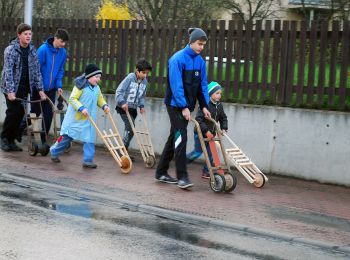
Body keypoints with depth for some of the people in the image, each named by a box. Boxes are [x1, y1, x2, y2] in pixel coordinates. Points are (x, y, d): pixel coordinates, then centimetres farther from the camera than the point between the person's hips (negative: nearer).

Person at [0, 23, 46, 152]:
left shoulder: (32, 50, 2)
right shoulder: (10, 50, -12)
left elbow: (36, 70, 4)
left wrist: (40, 89, -2)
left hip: (25, 87, 4)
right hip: (12, 87, -4)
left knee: (20, 113, 2)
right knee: (13, 112, -8)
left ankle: (12, 140, 13)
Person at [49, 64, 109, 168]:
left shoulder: (97, 88, 5)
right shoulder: (81, 86, -17)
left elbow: (100, 99, 21)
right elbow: (72, 99, -19)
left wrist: (104, 105, 1)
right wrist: (81, 108, -29)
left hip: (88, 119, 6)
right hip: (75, 117, -6)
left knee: (89, 139, 0)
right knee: (67, 136, 6)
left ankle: (88, 160, 3)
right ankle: (54, 152, 24)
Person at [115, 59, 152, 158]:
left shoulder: (145, 81, 2)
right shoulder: (130, 78, -16)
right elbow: (119, 91, -17)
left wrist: (141, 106, 0)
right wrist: (122, 102, -26)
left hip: (133, 108, 7)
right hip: (124, 108, -7)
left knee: (129, 130, 9)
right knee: (131, 129, -14)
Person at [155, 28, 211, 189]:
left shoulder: (200, 61, 5)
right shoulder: (178, 59, -15)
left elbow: (203, 85, 10)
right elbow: (176, 85, -19)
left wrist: (204, 106, 1)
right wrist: (184, 107, -21)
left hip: (187, 105, 7)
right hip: (175, 105, -7)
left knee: (174, 138, 12)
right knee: (181, 137, -13)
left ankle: (161, 173, 20)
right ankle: (182, 176, -12)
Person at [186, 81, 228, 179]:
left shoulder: (219, 106, 3)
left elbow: (223, 118, 16)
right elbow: (198, 119, -25)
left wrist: (223, 128, 0)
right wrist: (206, 131, -28)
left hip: (211, 134, 7)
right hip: (200, 133, -7)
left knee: (210, 153, 6)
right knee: (197, 152, -2)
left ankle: (206, 172, 16)